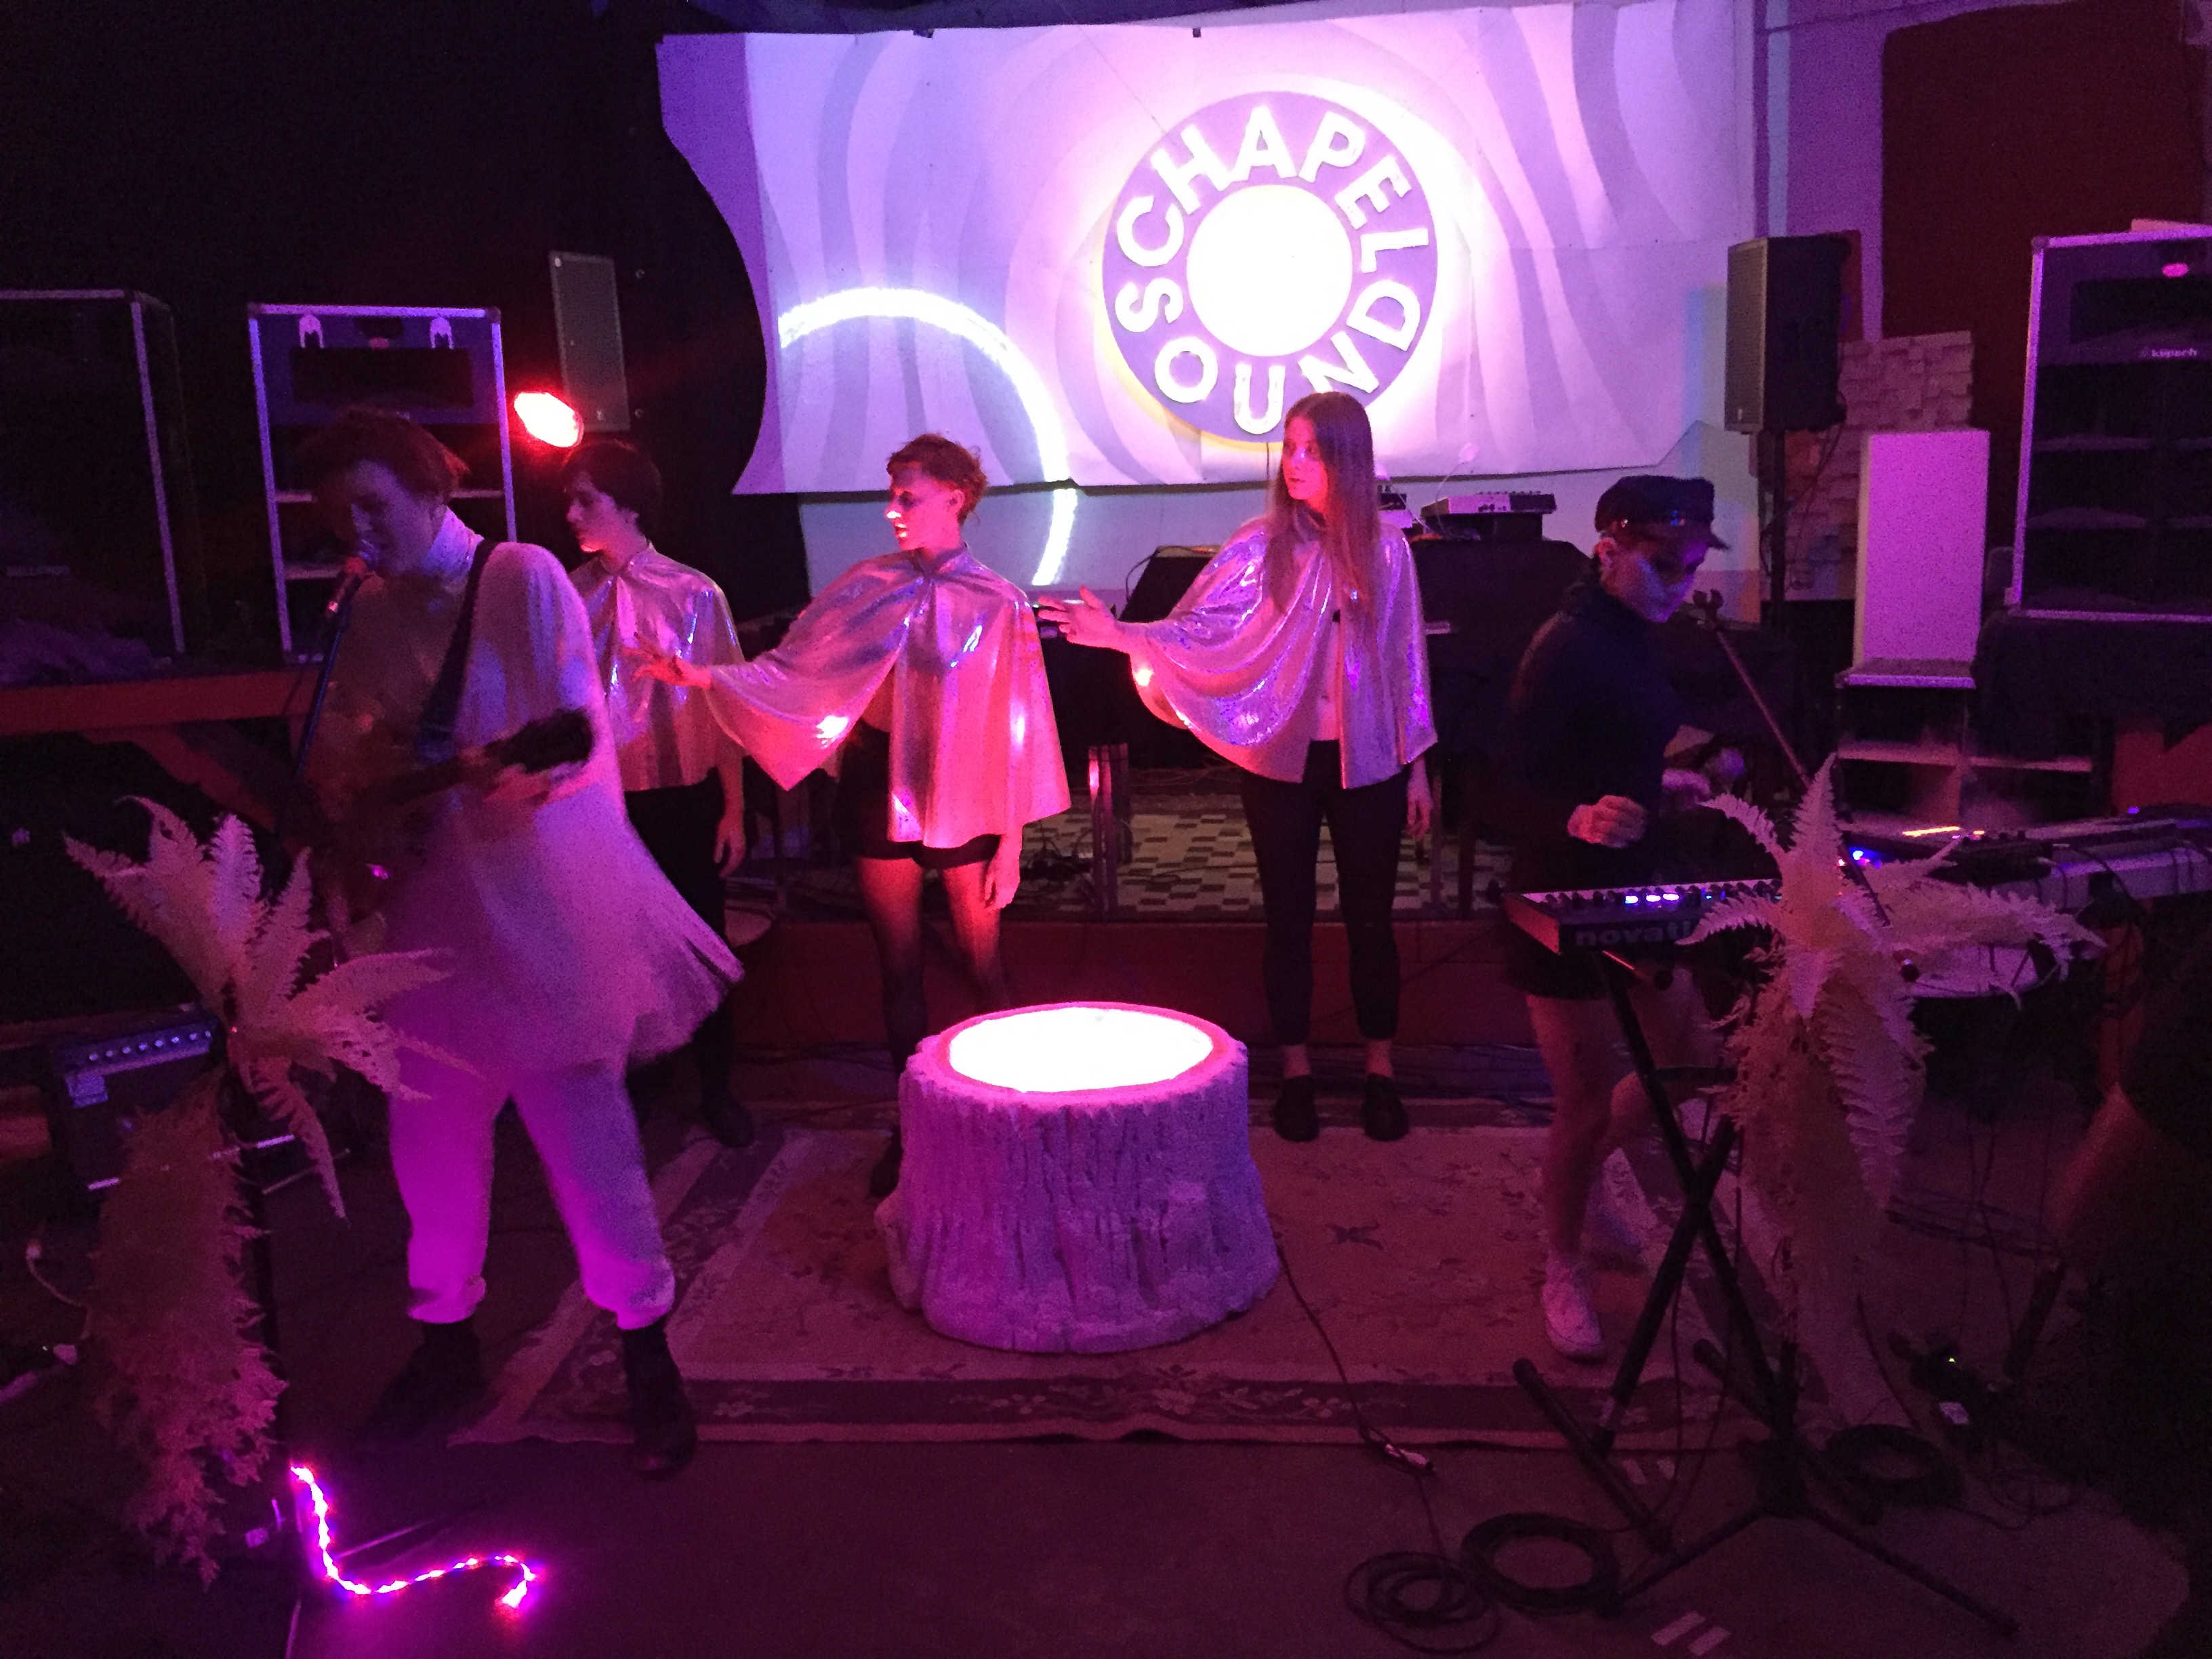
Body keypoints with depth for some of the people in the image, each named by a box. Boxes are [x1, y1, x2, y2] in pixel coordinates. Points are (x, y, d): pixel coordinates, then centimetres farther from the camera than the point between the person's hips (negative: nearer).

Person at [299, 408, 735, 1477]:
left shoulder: (523, 579, -4)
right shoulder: (365, 616, 12)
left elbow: (582, 737, -11)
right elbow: (336, 761, 13)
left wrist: (509, 775, -31)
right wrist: (350, 776, -10)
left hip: (537, 912, -5)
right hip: (427, 914, 5)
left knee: (583, 1128, -2)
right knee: (431, 1135, 12)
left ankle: (648, 1356, 15)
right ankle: (445, 1341, 32)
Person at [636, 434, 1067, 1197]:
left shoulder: (996, 602, -3)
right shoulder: (869, 584, 3)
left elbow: (1013, 721, -2)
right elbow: (798, 669, 0)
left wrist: (1009, 827, -4)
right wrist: (711, 677, -12)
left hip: (961, 790, -2)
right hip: (880, 785, 2)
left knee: (981, 962, 6)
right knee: (899, 967, 9)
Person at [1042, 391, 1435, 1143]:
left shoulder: (1385, 550, 1)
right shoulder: (1261, 546, -4)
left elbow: (1407, 661, 6)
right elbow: (1198, 630, -12)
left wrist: (1416, 762, 6)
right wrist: (1121, 634, -28)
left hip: (1366, 764, 1)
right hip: (1281, 762, 0)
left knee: (1370, 917, 7)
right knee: (1288, 918, 8)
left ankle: (1380, 1070, 23)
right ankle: (1295, 1072, 22)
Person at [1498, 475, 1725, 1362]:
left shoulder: (1631, 635, 9)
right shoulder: (1567, 649, -20)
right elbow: (1513, 795, -24)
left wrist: (1657, 786, 28)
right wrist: (1580, 820, -41)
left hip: (1628, 890, 9)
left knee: (1693, 1058, 16)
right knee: (1587, 1105, 1)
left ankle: (1583, 1177, 38)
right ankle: (1565, 1272, 23)